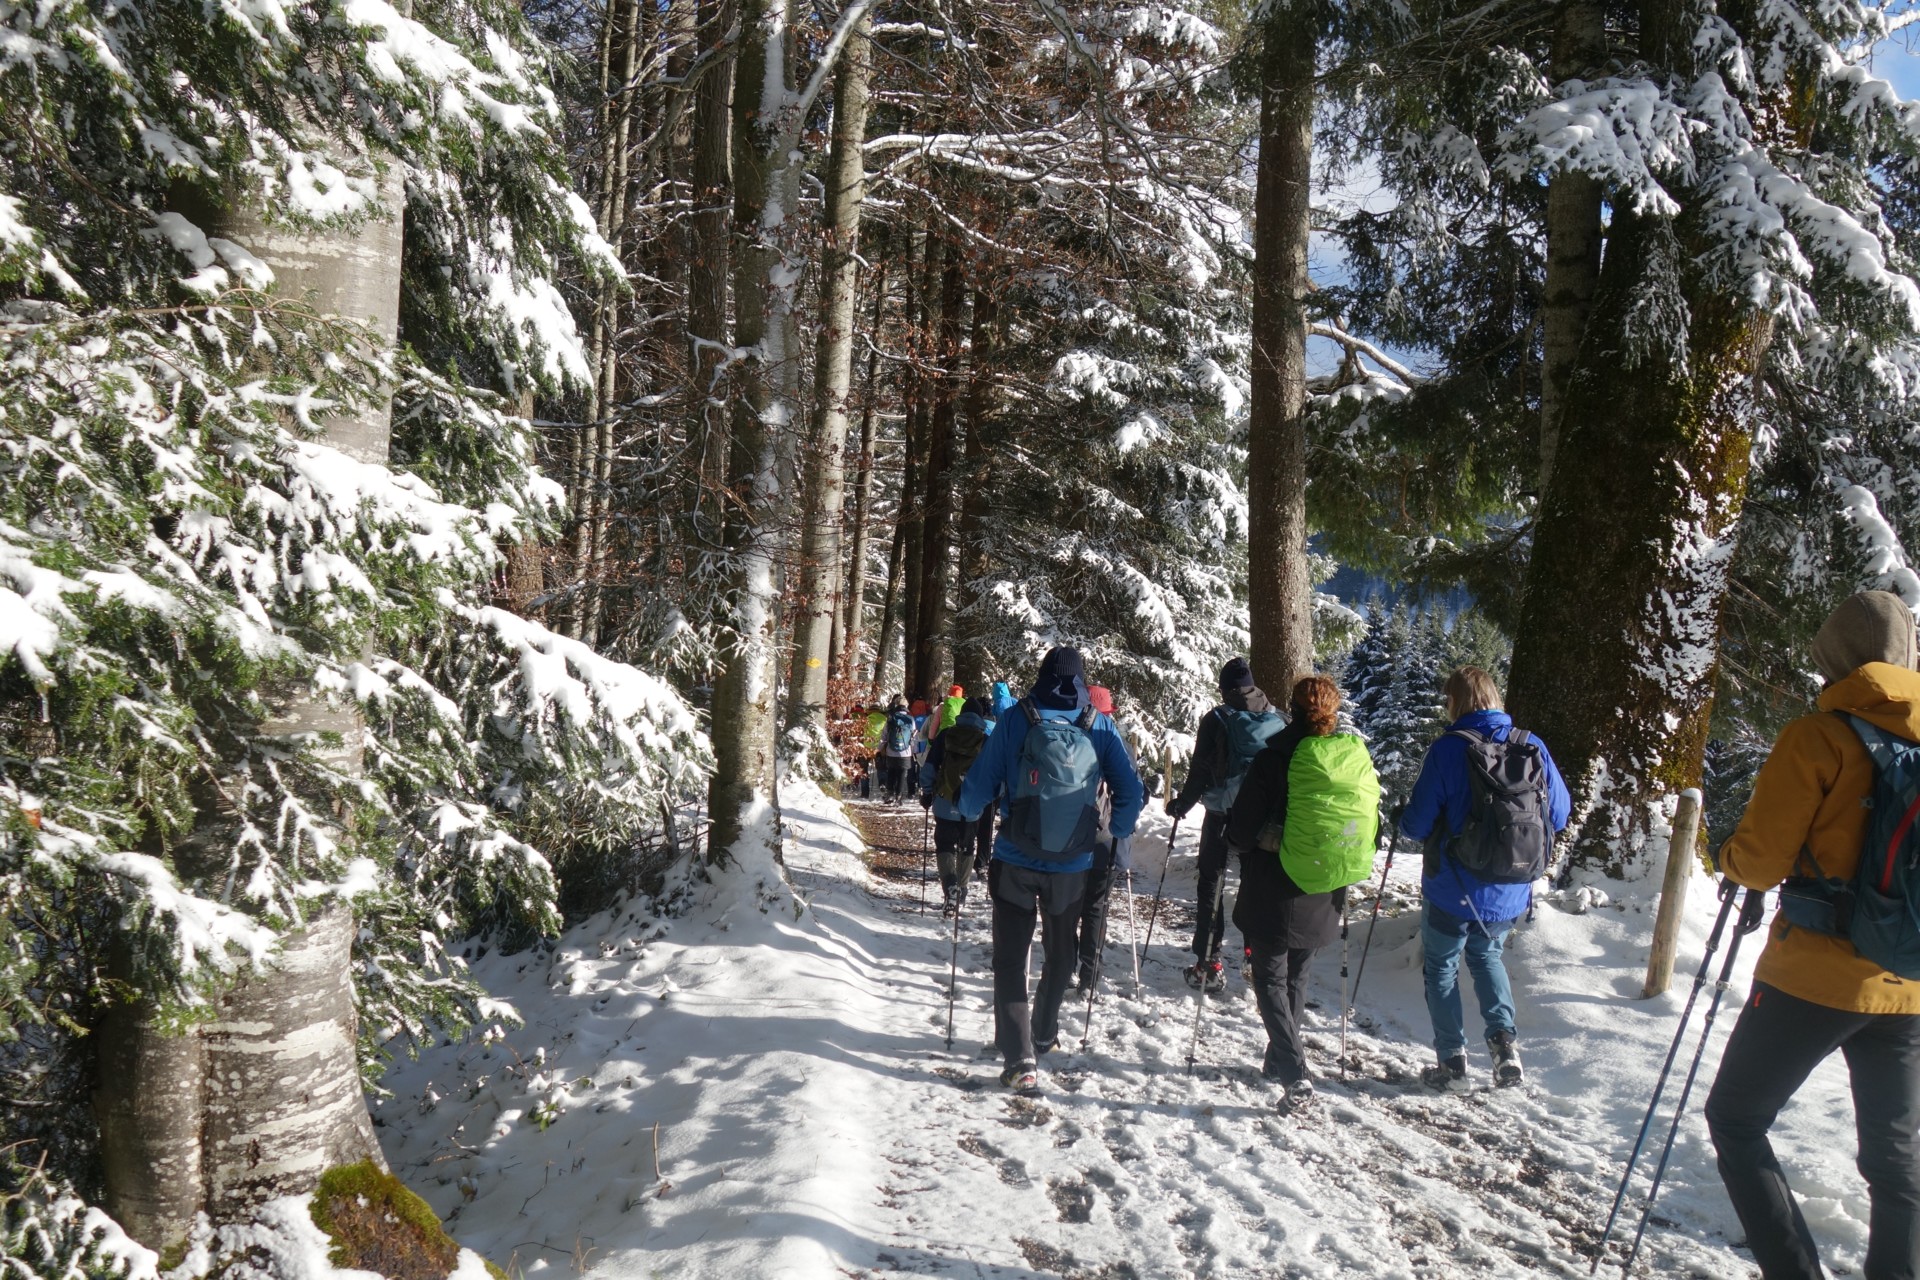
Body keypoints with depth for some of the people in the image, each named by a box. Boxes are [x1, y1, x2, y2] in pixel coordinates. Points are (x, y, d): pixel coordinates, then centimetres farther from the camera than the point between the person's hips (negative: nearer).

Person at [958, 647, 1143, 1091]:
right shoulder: (1100, 726, -1)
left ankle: (1020, 1056, -6)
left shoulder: (1015, 720, -6)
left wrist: (965, 817, 15)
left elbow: (980, 784, -5)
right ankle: (1042, 1036, 36)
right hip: (1073, 866, 2)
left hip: (1015, 861, -2)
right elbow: (1131, 791, 0)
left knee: (1011, 957, 5)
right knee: (1060, 955, 22)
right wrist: (1119, 839, 14)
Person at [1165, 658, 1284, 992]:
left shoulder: (1217, 720, -8)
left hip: (1223, 814, -3)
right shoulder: (1275, 718, 2)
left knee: (1211, 886, 5)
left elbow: (1200, 772, -9)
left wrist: (1181, 804, 4)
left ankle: (1207, 965, 3)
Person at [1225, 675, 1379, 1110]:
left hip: (1274, 897, -5)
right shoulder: (1360, 760, -3)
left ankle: (1295, 1073, -8)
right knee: (1296, 977, 21)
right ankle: (1280, 1060, 33)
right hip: (1323, 903, 5)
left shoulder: (1273, 760, -17)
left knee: (1271, 980, 6)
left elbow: (1241, 831, -14)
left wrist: (1239, 841, 8)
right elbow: (1372, 832, 6)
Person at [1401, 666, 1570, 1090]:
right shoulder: (1532, 748, -6)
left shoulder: (1449, 749, -18)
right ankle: (1504, 1038, 11)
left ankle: (1452, 1062, 18)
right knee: (1487, 955, 29)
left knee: (1442, 966, 16)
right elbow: (1559, 815, 5)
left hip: (1454, 892, -4)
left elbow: (1416, 824, -15)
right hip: (1511, 895, 4)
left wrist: (1407, 821, 8)